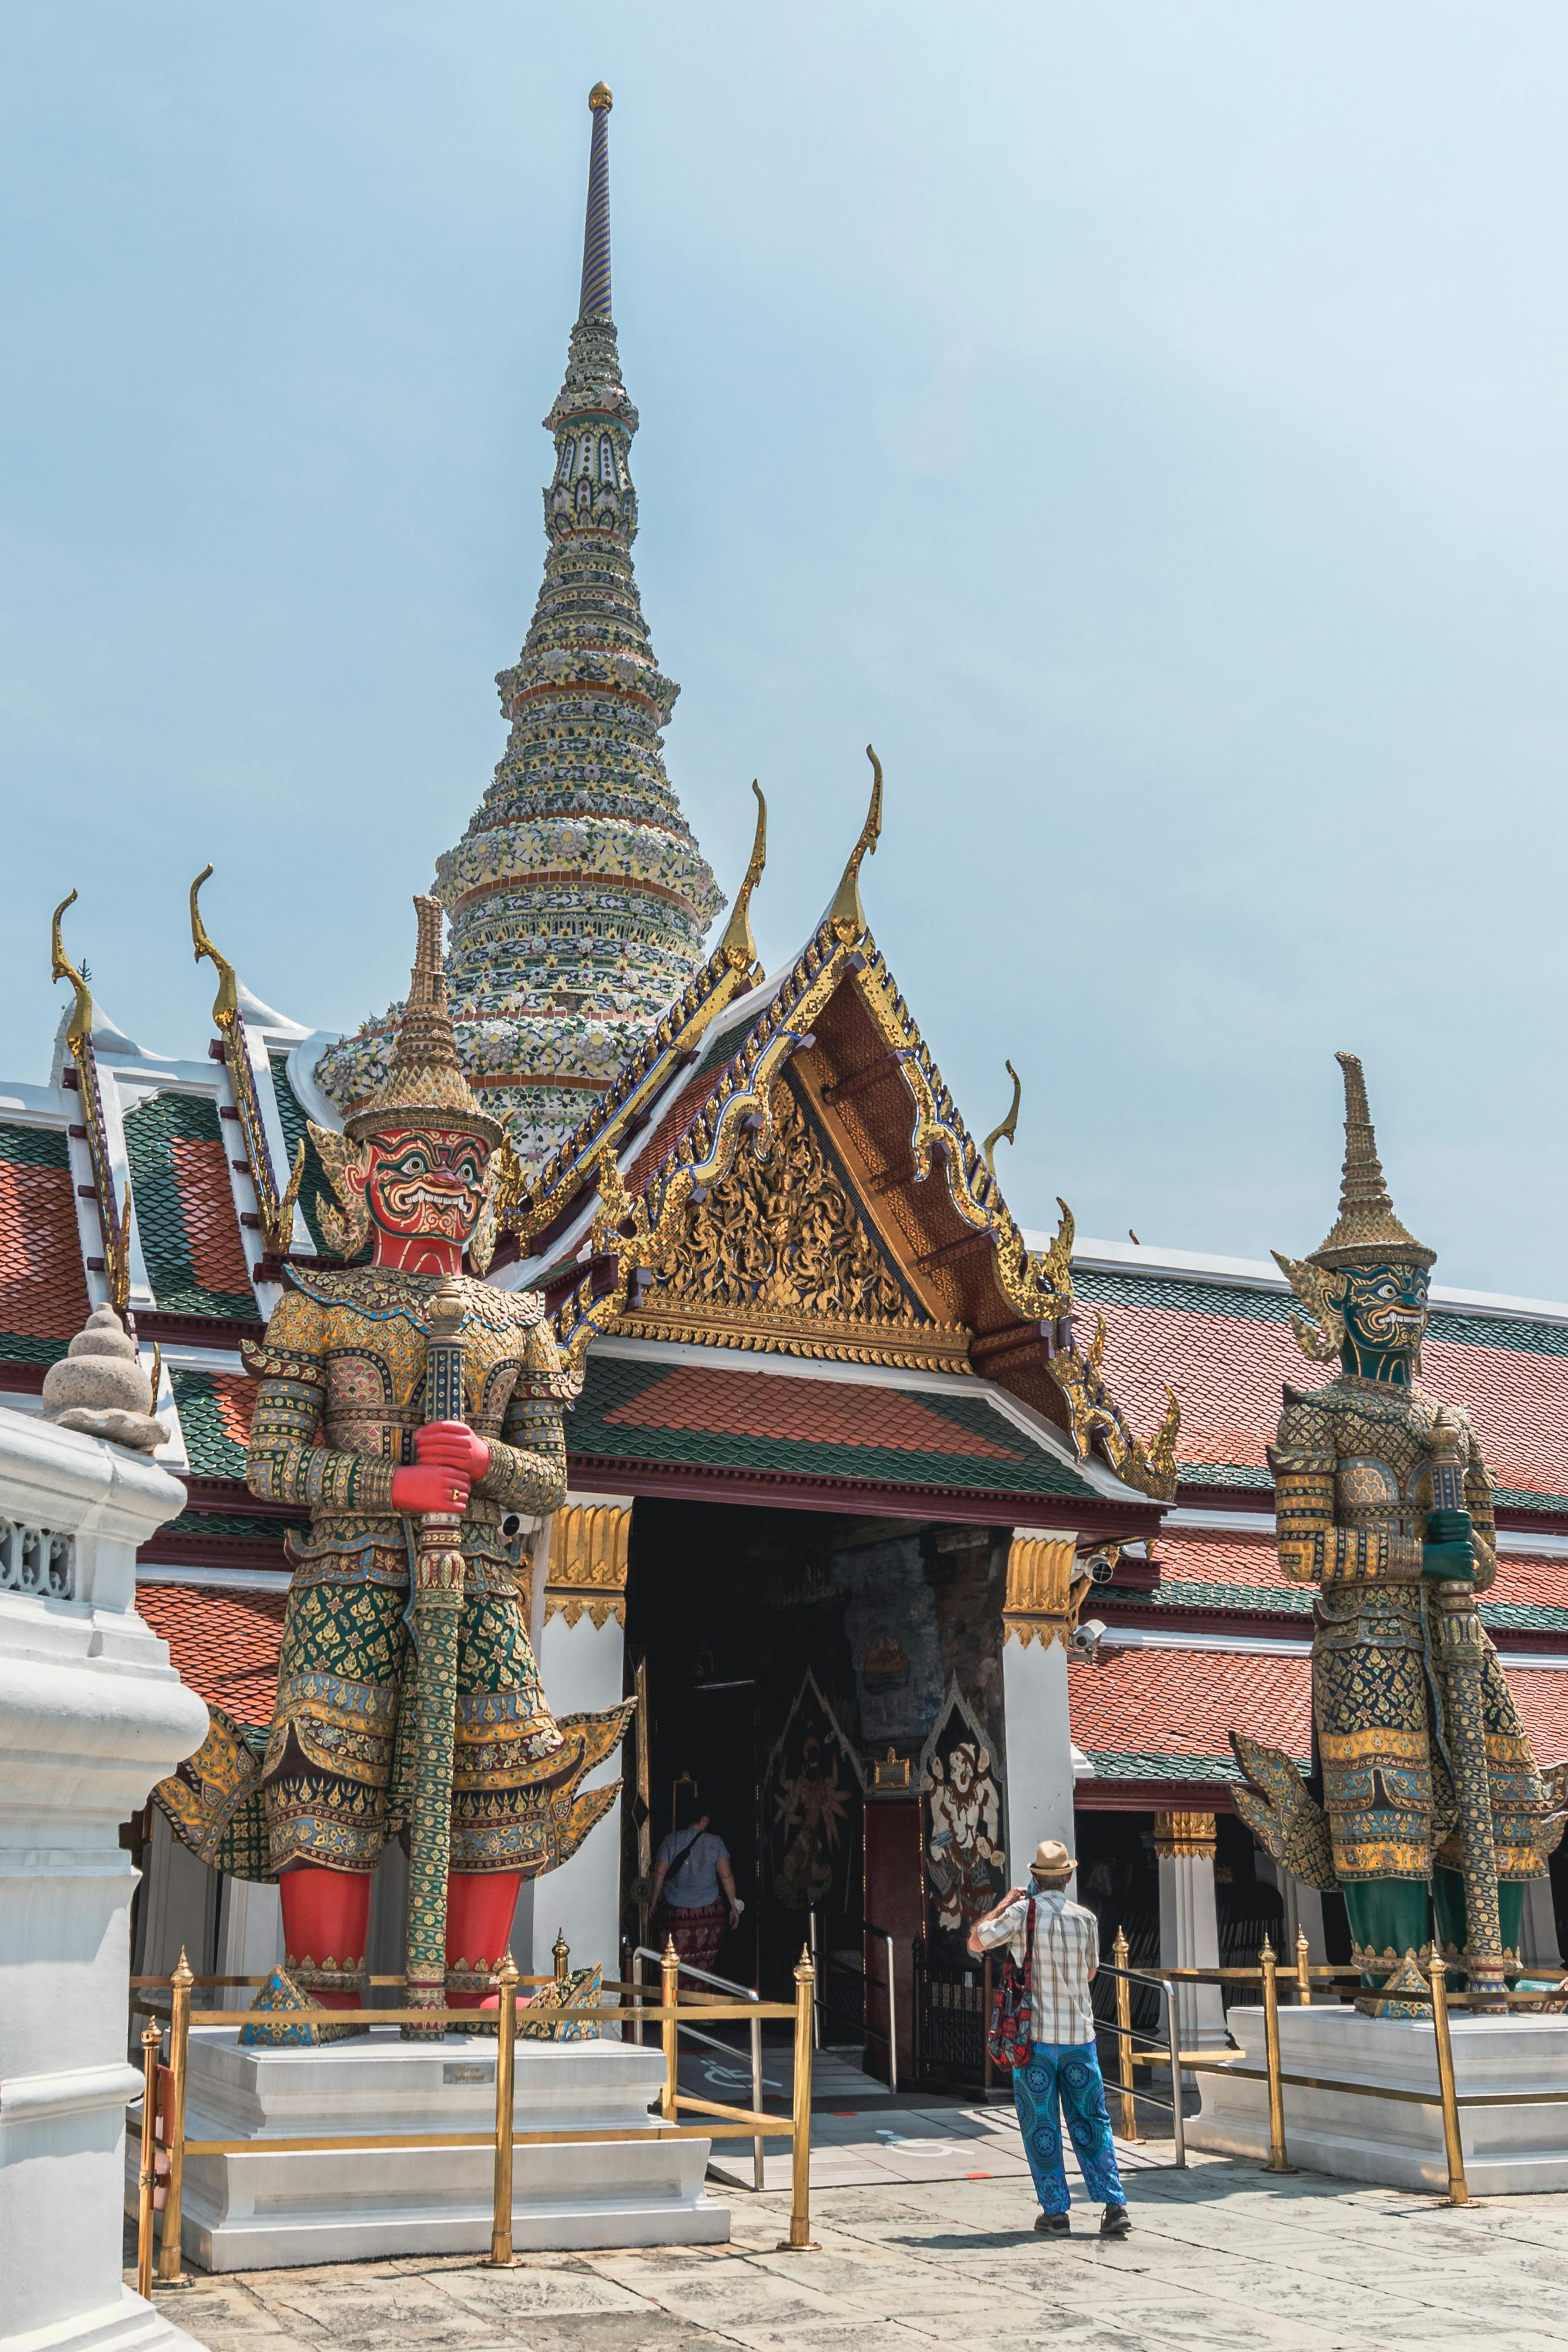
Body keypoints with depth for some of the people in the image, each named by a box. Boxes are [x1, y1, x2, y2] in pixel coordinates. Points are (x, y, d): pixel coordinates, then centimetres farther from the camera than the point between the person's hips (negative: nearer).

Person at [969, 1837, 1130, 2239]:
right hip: (1079, 2036, 2)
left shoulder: (1022, 1913, -7)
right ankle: (1114, 2205, 4)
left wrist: (1004, 1904, 12)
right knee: (1091, 2123, 10)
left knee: (1041, 2127, 6)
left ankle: (1055, 2213, 7)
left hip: (1036, 2038, -2)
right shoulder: (1085, 1919, 0)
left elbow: (975, 1942, 4)